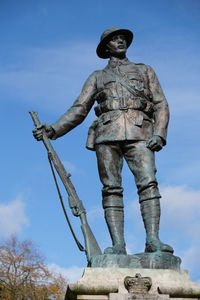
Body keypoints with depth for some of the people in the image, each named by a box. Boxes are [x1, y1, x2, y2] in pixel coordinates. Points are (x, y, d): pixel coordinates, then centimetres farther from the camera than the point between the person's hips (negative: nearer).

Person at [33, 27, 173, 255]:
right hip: (107, 132, 1)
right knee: (111, 189, -11)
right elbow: (79, 109, 18)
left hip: (139, 132, -1)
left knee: (148, 182, -20)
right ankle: (118, 245, -16)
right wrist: (53, 129, 2)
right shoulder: (97, 77, 26)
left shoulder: (145, 71, 25)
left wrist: (159, 133, -4)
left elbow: (161, 105, 14)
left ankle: (152, 240, -27)